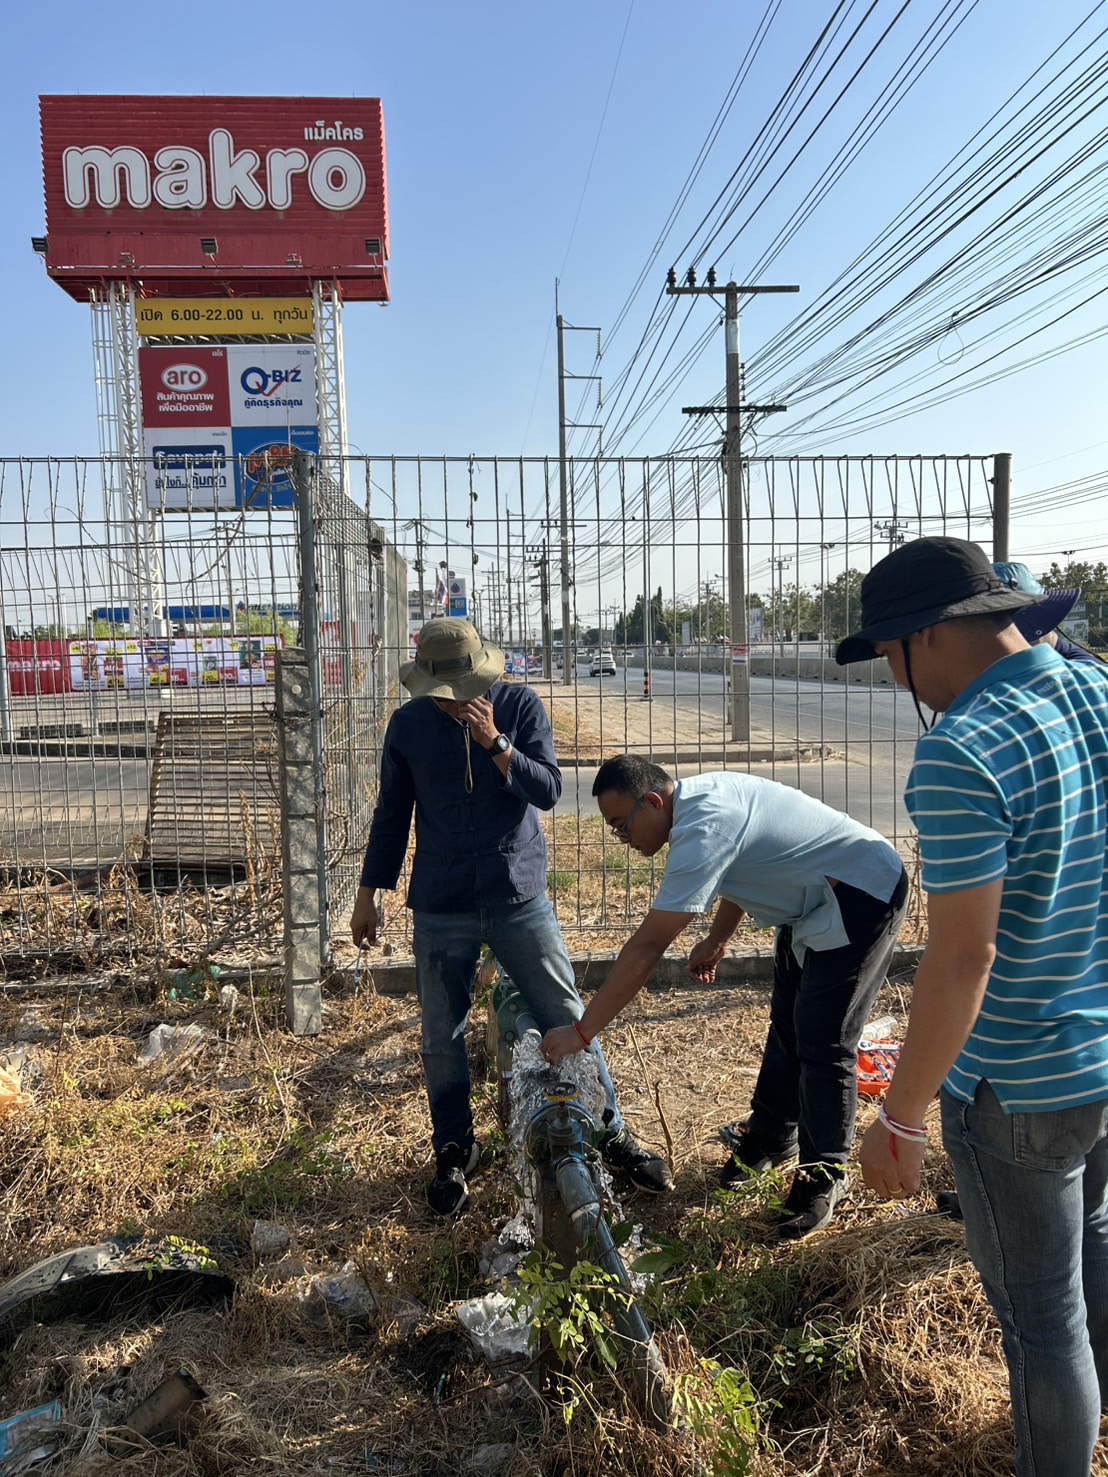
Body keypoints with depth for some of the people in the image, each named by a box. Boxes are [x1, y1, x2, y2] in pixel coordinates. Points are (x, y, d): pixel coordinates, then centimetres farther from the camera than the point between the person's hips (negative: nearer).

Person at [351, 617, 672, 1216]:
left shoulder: (520, 705, -4)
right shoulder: (407, 725, -1)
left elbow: (549, 790, -10)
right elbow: (391, 814, 8)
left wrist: (494, 742, -23)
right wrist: (368, 895, 9)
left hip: (519, 897, -1)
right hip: (440, 907, 1)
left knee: (568, 1020, 4)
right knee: (442, 1038, 9)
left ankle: (610, 1134, 22)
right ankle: (454, 1149, 30)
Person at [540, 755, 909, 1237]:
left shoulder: (703, 829, -31)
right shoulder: (698, 796, -2)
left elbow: (647, 945, -33)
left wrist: (582, 1030, -29)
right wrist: (717, 939, 20)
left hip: (862, 898, -10)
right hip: (814, 900, 10)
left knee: (822, 1045, -6)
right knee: (786, 1024, 16)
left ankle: (824, 1175, 11)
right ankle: (771, 1138, 32)